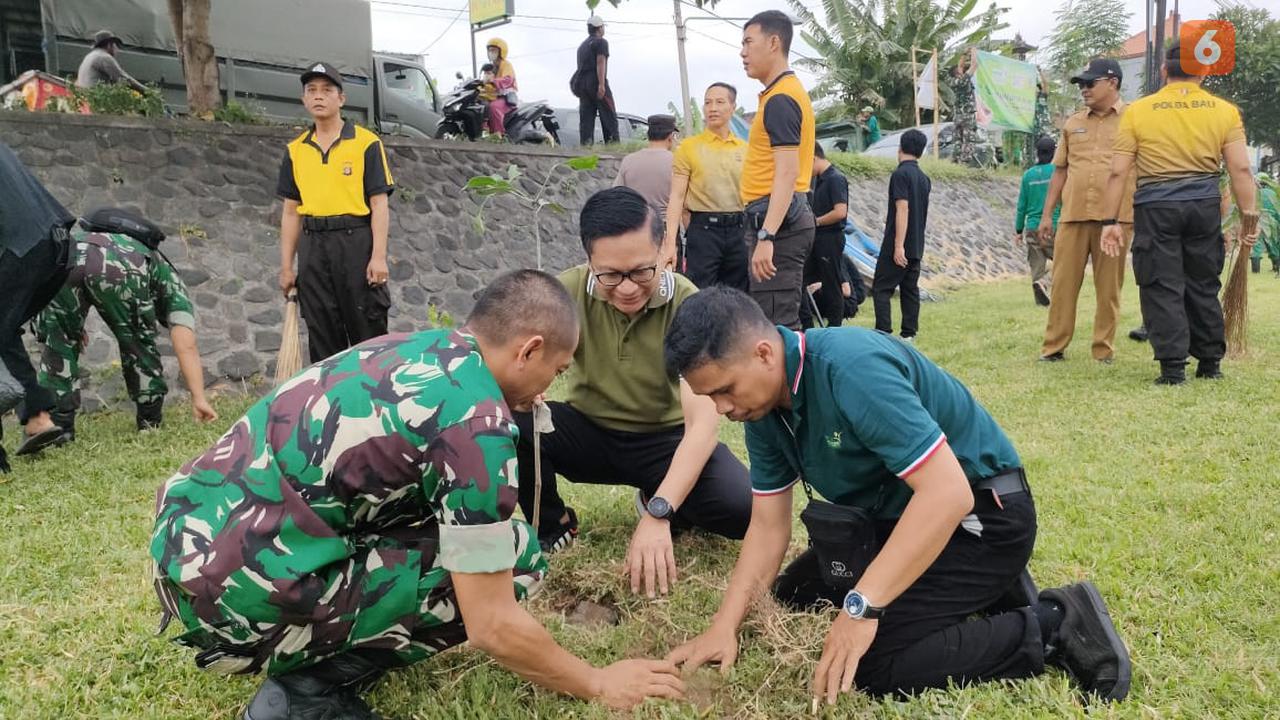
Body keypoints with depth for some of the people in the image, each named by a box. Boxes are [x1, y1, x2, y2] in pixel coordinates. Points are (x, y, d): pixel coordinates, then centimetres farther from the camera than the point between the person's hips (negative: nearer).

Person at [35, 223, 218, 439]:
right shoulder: (170, 279, 33)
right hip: (121, 266, -3)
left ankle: (58, 427, 17)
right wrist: (199, 398, 11)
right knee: (138, 343, 20)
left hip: (64, 254, 4)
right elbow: (186, 347, 16)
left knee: (58, 345, 21)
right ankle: (150, 423, 24)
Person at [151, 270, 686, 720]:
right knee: (513, 557, -6)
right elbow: (492, 626, -13)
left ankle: (311, 657, 14)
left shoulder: (418, 348, 9)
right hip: (236, 586, -9)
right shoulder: (476, 419, -17)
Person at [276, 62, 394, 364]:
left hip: (356, 241, -4)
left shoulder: (366, 143, 1)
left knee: (369, 333, -2)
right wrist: (286, 266, 10)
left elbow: (379, 203, -4)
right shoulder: (295, 150, 13)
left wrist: (379, 256, -13)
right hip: (313, 247, 4)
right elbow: (291, 211, 15)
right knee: (322, 338, 8)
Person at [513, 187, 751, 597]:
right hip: (589, 432, 1)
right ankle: (551, 528, -1)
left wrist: (659, 512, -42)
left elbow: (703, 420, -29)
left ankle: (653, 499, 6)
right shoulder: (568, 292, -17)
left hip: (665, 439, -1)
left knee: (744, 508, -29)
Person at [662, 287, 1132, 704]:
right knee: (792, 594, 16)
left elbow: (948, 492, -36)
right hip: (896, 513, 10)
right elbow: (768, 525, 1)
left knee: (876, 665, -21)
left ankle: (1056, 626, -5)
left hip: (980, 512, -9)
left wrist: (862, 607, -36)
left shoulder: (851, 367, -32)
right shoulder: (764, 411, -4)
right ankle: (981, 587, 14)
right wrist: (724, 626, -12)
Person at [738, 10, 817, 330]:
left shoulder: (780, 100, -13)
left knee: (775, 325, -11)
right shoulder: (786, 92, 19)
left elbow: (787, 173, -22)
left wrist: (766, 236, -29)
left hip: (776, 220, -11)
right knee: (784, 320, 15)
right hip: (781, 218, 11)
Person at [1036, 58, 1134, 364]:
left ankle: (1104, 349, 12)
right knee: (1062, 283, 2)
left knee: (1109, 287, 3)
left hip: (1115, 217, -3)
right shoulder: (1073, 124, 15)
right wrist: (1047, 214, 11)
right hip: (1072, 216, 3)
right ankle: (1054, 346, 9)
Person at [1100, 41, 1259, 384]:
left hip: (1155, 206, -2)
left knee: (1162, 288, 2)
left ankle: (1173, 367, -2)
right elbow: (1241, 169, -1)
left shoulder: (1138, 111, 0)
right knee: (1204, 286, 14)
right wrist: (1249, 216, 3)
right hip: (1205, 205, 3)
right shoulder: (1224, 111, 4)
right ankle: (1210, 363, 23)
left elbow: (1118, 172, -4)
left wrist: (1110, 221, -1)